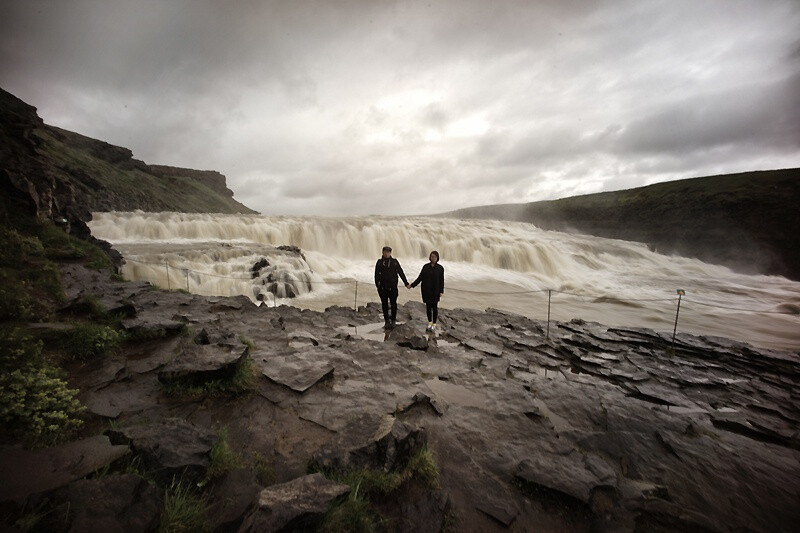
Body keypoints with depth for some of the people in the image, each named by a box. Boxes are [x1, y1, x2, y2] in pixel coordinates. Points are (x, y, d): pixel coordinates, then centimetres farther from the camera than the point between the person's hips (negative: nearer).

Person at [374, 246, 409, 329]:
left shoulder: (395, 262, 2)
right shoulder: (379, 262, 4)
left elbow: (401, 273, 3)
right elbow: (376, 274, 0)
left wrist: (406, 283, 1)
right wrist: (377, 285, -11)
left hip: (392, 287, -1)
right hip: (383, 287, 1)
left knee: (393, 304, 6)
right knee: (384, 304, 8)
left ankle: (393, 320, 21)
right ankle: (386, 321, 19)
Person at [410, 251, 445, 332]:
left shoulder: (440, 268, -2)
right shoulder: (425, 266, 1)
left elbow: (441, 281, -2)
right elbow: (420, 277, 2)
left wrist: (441, 291, -9)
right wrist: (412, 285, -7)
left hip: (435, 291, -2)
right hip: (426, 291, 2)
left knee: (434, 307, 2)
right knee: (428, 306, 9)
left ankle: (434, 324, 13)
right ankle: (430, 323, 23)